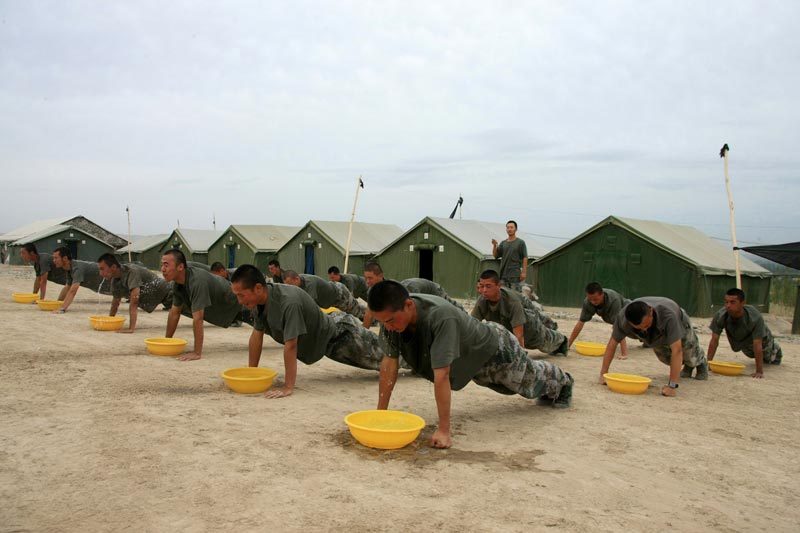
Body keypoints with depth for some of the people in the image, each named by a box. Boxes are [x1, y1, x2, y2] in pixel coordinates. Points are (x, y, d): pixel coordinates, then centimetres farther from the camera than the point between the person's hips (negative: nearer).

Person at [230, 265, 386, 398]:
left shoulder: (288, 302, -42)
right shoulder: (260, 300, -16)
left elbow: (291, 346, -40)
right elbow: (257, 335, -6)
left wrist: (288, 387, -36)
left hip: (337, 337, -7)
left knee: (383, 357, 12)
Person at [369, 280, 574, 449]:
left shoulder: (440, 317, -49)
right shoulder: (392, 316, -29)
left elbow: (441, 374, -49)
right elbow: (390, 362, -22)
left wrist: (444, 430, -47)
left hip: (497, 349, -6)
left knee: (531, 382, 26)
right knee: (512, 387, 35)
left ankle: (563, 382, 62)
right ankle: (550, 389, 67)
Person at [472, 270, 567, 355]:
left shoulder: (512, 300, -45)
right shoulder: (482, 301, -33)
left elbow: (519, 334, -47)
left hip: (527, 326, -3)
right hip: (506, 328, 3)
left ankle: (561, 340, 65)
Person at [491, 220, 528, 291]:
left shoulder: (520, 242, 1)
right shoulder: (503, 243, 15)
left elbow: (525, 258, -4)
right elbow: (495, 255, 10)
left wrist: (524, 272, -12)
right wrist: (494, 246, -7)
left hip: (515, 275, -5)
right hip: (503, 274, 5)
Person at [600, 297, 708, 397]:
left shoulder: (668, 316, -50)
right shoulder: (622, 317, -41)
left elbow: (677, 350, -51)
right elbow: (612, 343, -30)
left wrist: (672, 385, -53)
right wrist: (603, 373, -33)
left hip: (679, 326, -2)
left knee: (691, 358, 16)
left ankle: (702, 363, 53)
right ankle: (688, 366, 44)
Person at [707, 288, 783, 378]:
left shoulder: (755, 318, -45)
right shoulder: (720, 316, -38)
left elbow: (757, 345, -43)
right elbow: (714, 340, -32)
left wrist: (759, 371, -42)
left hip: (760, 338, -2)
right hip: (740, 341, 2)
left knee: (771, 359, 28)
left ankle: (775, 349, 60)